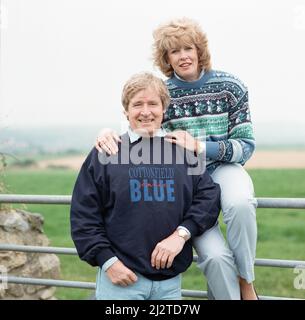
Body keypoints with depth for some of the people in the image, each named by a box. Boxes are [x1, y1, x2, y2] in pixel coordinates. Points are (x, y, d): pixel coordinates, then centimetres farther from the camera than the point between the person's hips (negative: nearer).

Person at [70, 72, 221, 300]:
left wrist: (181, 234, -10)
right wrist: (107, 261, -8)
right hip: (120, 277, -2)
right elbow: (83, 214, 0)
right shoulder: (106, 153, 2)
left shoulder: (183, 152, 9)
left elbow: (209, 196, 3)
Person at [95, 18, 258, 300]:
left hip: (223, 168, 0)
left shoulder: (230, 87, -4)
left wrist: (199, 146, -20)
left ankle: (246, 283, -16)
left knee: (240, 204, -37)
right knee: (215, 255, -24)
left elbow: (246, 145, -4)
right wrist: (110, 134, -21)